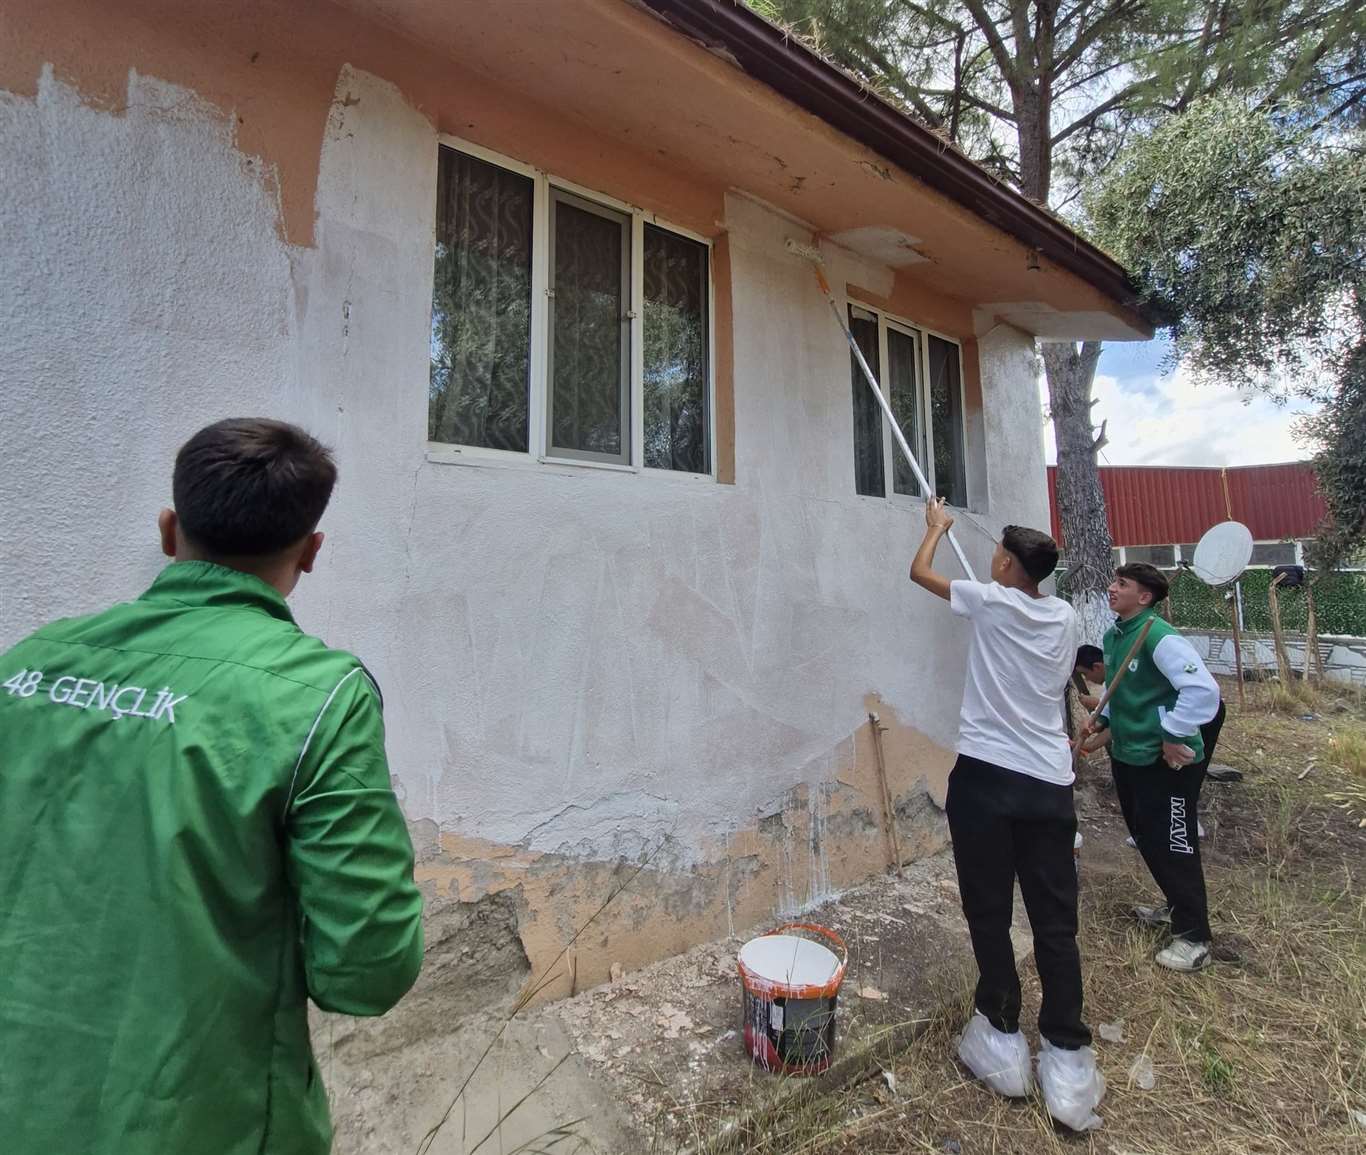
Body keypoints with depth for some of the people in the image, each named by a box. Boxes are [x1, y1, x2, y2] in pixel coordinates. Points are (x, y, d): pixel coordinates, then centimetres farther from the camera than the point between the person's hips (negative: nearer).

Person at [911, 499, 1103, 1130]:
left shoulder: (991, 602, -5)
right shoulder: (1065, 617, 9)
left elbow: (919, 571, 9)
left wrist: (937, 527, 27)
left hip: (985, 776, -4)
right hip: (1050, 783, 5)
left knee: (989, 915, 9)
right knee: (1056, 923, 11)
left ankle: (1002, 1039, 20)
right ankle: (1066, 1056, 18)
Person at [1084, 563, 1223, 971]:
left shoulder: (1159, 636, -22)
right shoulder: (1113, 635, 6)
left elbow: (1202, 689, -30)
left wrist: (1174, 736, -24)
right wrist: (1101, 721, 12)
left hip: (1165, 762, -9)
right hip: (1127, 756, 9)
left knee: (1173, 845, 2)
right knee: (1146, 838, 21)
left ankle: (1193, 937, 18)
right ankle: (1176, 906, 42)